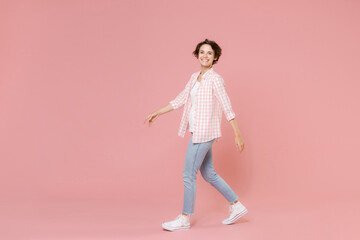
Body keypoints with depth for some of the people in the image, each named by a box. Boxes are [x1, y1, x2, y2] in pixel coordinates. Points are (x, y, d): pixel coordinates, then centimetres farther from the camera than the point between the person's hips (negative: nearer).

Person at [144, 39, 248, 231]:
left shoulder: (215, 79, -12)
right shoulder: (194, 77, 12)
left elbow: (227, 108, -14)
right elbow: (180, 100, 19)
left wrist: (237, 135, -16)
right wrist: (157, 113, 19)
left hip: (204, 133, -9)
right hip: (197, 132, 9)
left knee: (188, 175, -2)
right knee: (209, 174, 15)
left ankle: (185, 219, 11)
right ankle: (237, 207, 27)